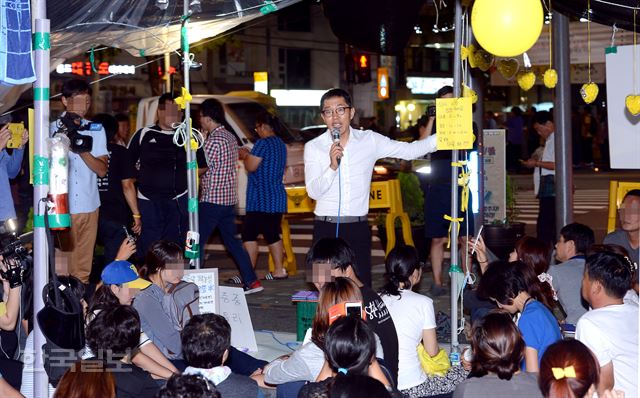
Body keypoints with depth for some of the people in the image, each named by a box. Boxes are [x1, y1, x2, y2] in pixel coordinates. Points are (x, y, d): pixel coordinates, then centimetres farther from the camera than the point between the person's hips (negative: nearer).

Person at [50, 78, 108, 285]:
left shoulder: (95, 130, 10)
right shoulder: (52, 129, 2)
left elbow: (102, 170, 3)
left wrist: (83, 150, -14)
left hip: (89, 206, 3)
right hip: (61, 206, -3)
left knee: (83, 267, 7)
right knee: (61, 263, -5)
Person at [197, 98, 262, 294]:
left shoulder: (214, 140, -16)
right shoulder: (230, 137, 13)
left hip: (212, 200, -9)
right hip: (229, 199, 9)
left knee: (196, 241, -3)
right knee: (231, 241, 14)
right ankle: (251, 281, 12)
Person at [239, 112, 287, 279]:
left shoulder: (263, 143, -14)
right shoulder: (281, 144, 15)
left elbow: (251, 166, -15)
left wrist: (245, 156, 3)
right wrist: (249, 156, 21)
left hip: (261, 200, -9)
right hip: (278, 198, 9)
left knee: (249, 234, -6)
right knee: (272, 234, 14)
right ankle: (279, 270, 14)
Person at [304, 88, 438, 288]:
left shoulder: (369, 141, 4)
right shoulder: (313, 147, 1)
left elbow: (410, 150, 2)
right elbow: (314, 191, -6)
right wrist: (332, 166, -21)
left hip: (358, 228, 1)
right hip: (326, 228, -1)